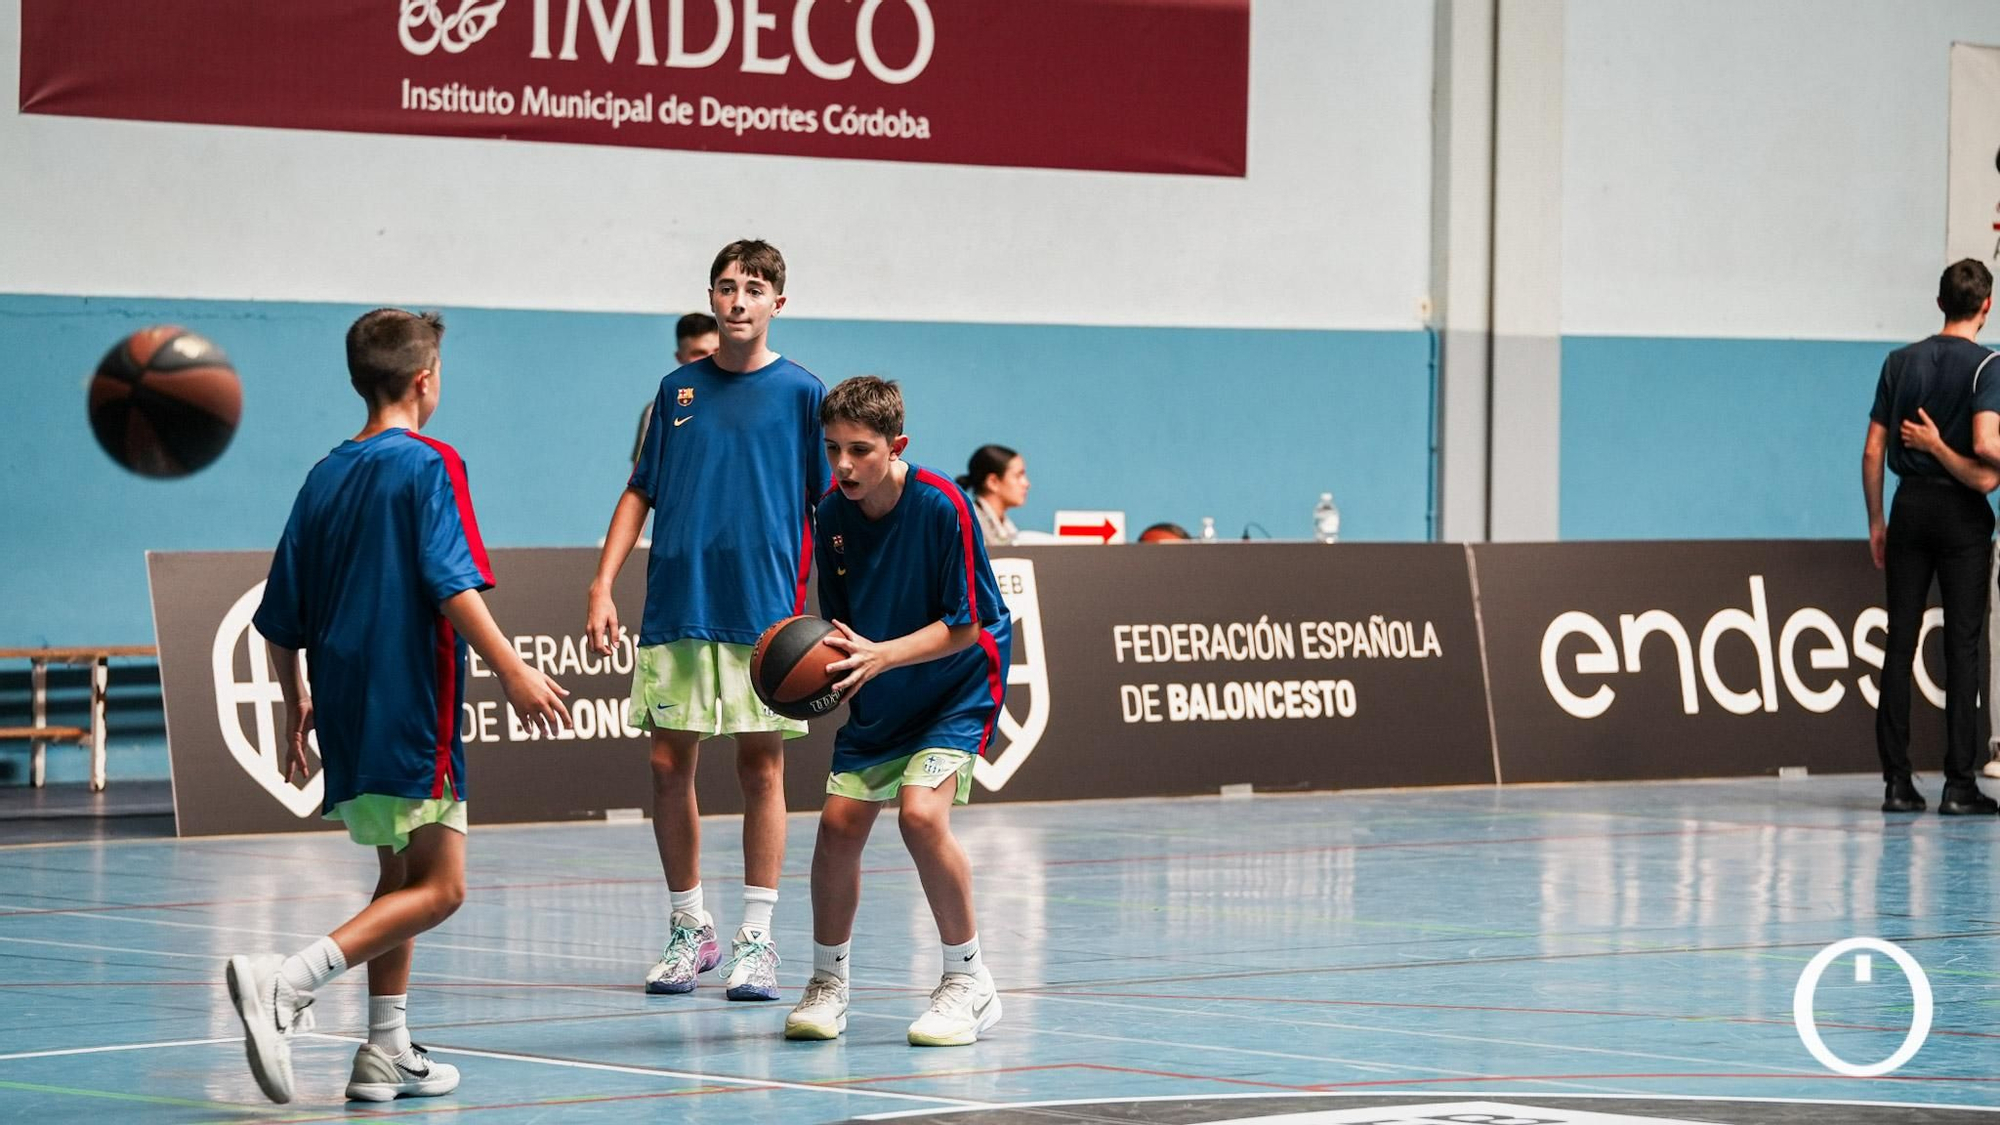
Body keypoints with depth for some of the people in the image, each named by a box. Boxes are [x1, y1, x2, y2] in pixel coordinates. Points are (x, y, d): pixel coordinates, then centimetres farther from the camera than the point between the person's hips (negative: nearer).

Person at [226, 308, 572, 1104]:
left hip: (347, 715, 8)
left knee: (401, 875, 19)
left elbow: (280, 619, 14)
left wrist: (297, 706, 26)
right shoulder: (428, 465, -7)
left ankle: (387, 1056, 17)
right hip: (411, 711, -8)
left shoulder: (325, 477, 12)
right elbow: (453, 586, -19)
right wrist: (513, 672, -20)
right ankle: (285, 981, -23)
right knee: (438, 885, -6)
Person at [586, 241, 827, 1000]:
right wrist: (603, 585, 5)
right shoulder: (679, 390, 10)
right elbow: (641, 493, 14)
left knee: (761, 766, 0)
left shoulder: (801, 393, 1)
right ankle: (690, 930, 16)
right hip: (676, 606, 3)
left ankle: (756, 938, 5)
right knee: (669, 765, 3)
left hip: (766, 611, -3)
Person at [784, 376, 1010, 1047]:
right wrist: (824, 671, -16)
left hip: (957, 687, -6)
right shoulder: (833, 513, -6)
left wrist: (882, 655, -31)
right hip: (877, 697, 6)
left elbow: (965, 626, -20)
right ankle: (828, 984, 17)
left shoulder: (941, 506, -23)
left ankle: (969, 981, -8)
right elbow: (839, 624, 5)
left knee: (920, 813, -24)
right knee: (839, 822, -3)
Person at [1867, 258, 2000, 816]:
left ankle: (1896, 781, 3)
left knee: (1900, 644, 4)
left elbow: (1873, 451, 7)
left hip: (1910, 504, 4)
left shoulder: (1900, 362, 7)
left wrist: (1876, 522, 13)